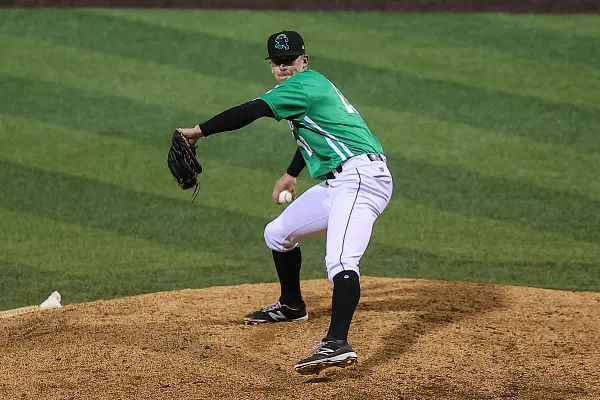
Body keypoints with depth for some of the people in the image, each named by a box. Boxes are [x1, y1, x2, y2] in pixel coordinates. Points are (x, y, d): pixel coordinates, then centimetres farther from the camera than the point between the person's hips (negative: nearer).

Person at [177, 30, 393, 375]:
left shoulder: (303, 85, -8)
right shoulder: (314, 86, 22)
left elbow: (249, 112, -16)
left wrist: (199, 131, -11)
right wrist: (292, 174, 49)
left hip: (360, 176, -11)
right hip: (336, 184, 11)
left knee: (341, 262, -29)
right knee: (278, 234, 22)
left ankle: (337, 343, -47)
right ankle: (292, 306, 43)